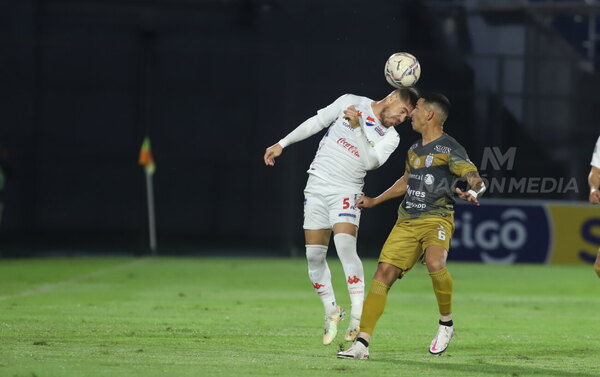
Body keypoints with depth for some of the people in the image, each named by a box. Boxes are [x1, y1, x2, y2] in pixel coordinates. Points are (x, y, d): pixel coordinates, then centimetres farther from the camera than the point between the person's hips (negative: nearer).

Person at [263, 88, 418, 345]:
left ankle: (359, 315, -23)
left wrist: (357, 127, -24)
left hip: (346, 192, -2)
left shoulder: (390, 137, 1)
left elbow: (370, 162, -15)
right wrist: (282, 144, 9)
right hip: (317, 186, 2)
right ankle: (332, 312, 16)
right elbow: (315, 123, 10)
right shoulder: (350, 102, 3)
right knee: (314, 255, 0)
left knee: (345, 247, -24)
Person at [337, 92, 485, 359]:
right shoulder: (414, 150, 16)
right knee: (384, 273, -7)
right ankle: (362, 343, -7)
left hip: (436, 219, -7)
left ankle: (446, 322, -10)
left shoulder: (449, 149, -6)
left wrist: (474, 191, -42)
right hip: (406, 222, 7)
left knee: (435, 263, -35)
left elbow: (476, 180, -18)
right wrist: (374, 201, 39)